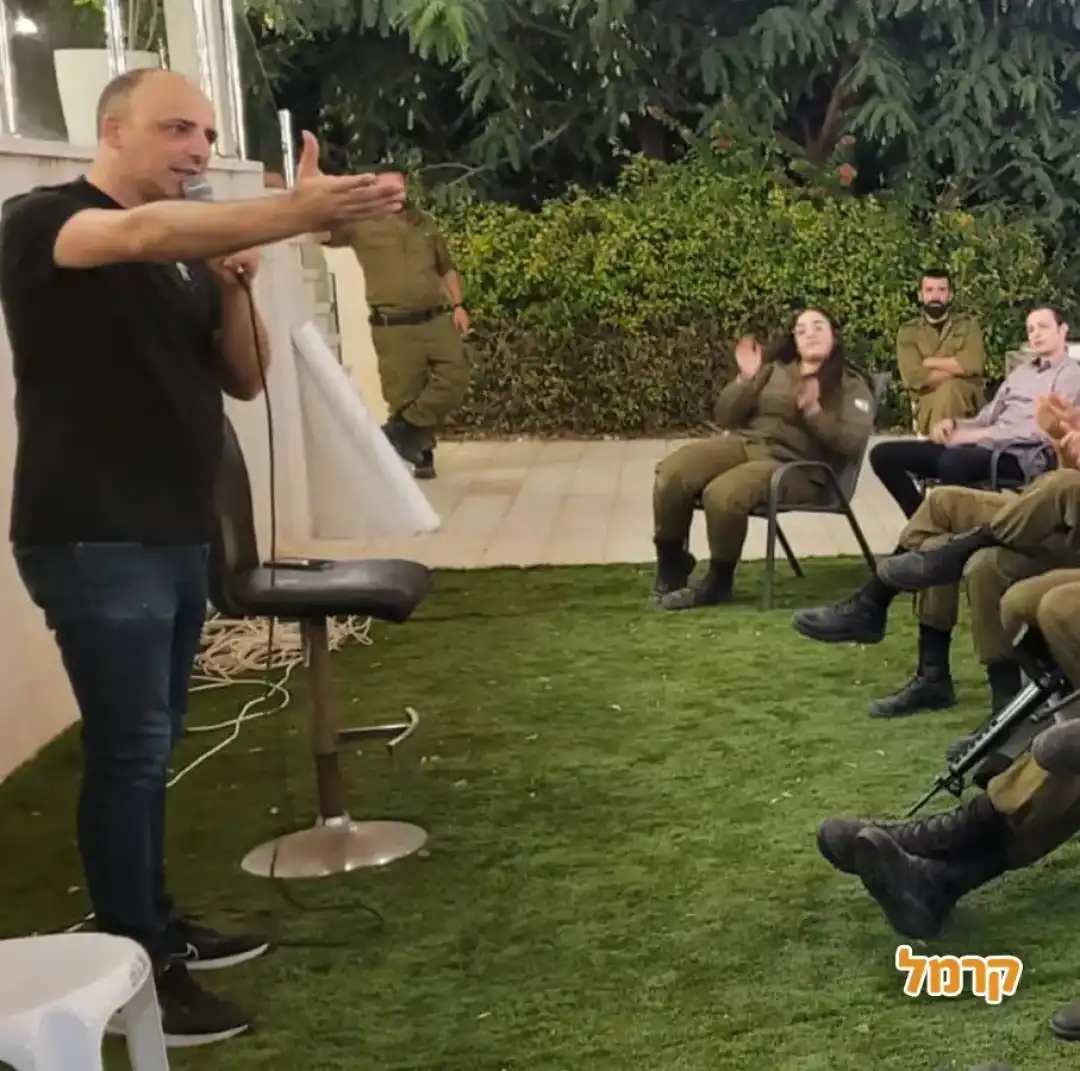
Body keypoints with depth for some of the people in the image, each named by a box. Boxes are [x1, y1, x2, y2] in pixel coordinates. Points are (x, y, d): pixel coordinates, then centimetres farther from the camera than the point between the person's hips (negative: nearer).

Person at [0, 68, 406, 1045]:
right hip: (91, 540, -7)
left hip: (176, 534, 7)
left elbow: (245, 380, 11)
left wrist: (236, 285, -8)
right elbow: (142, 235, -31)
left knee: (151, 744, 13)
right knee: (128, 748, -7)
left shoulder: (188, 252, 15)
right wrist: (298, 212, -43)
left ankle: (156, 926, 25)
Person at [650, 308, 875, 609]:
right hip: (743, 443, 5)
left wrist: (813, 411, -19)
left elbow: (853, 444, -8)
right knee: (671, 473, -24)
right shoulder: (775, 370, 20)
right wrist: (746, 380, -2)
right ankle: (671, 565, -3)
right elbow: (725, 418, 14)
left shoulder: (851, 386, 8)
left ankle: (719, 581, -12)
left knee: (723, 494, -35)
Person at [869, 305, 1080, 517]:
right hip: (985, 444, 8)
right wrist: (953, 425, -3)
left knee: (953, 462, -42)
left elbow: (1042, 429, -13)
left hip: (1021, 456, -8)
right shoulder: (1022, 369, 25)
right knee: (884, 454, -2)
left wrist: (976, 435, -16)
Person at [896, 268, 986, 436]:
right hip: (928, 404, 0)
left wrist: (929, 362, -5)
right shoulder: (908, 332, 8)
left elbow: (973, 364, -9)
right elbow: (914, 378, -7)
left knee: (949, 390, -33)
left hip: (969, 399, 0)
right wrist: (956, 368, -6)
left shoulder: (968, 324, 10)